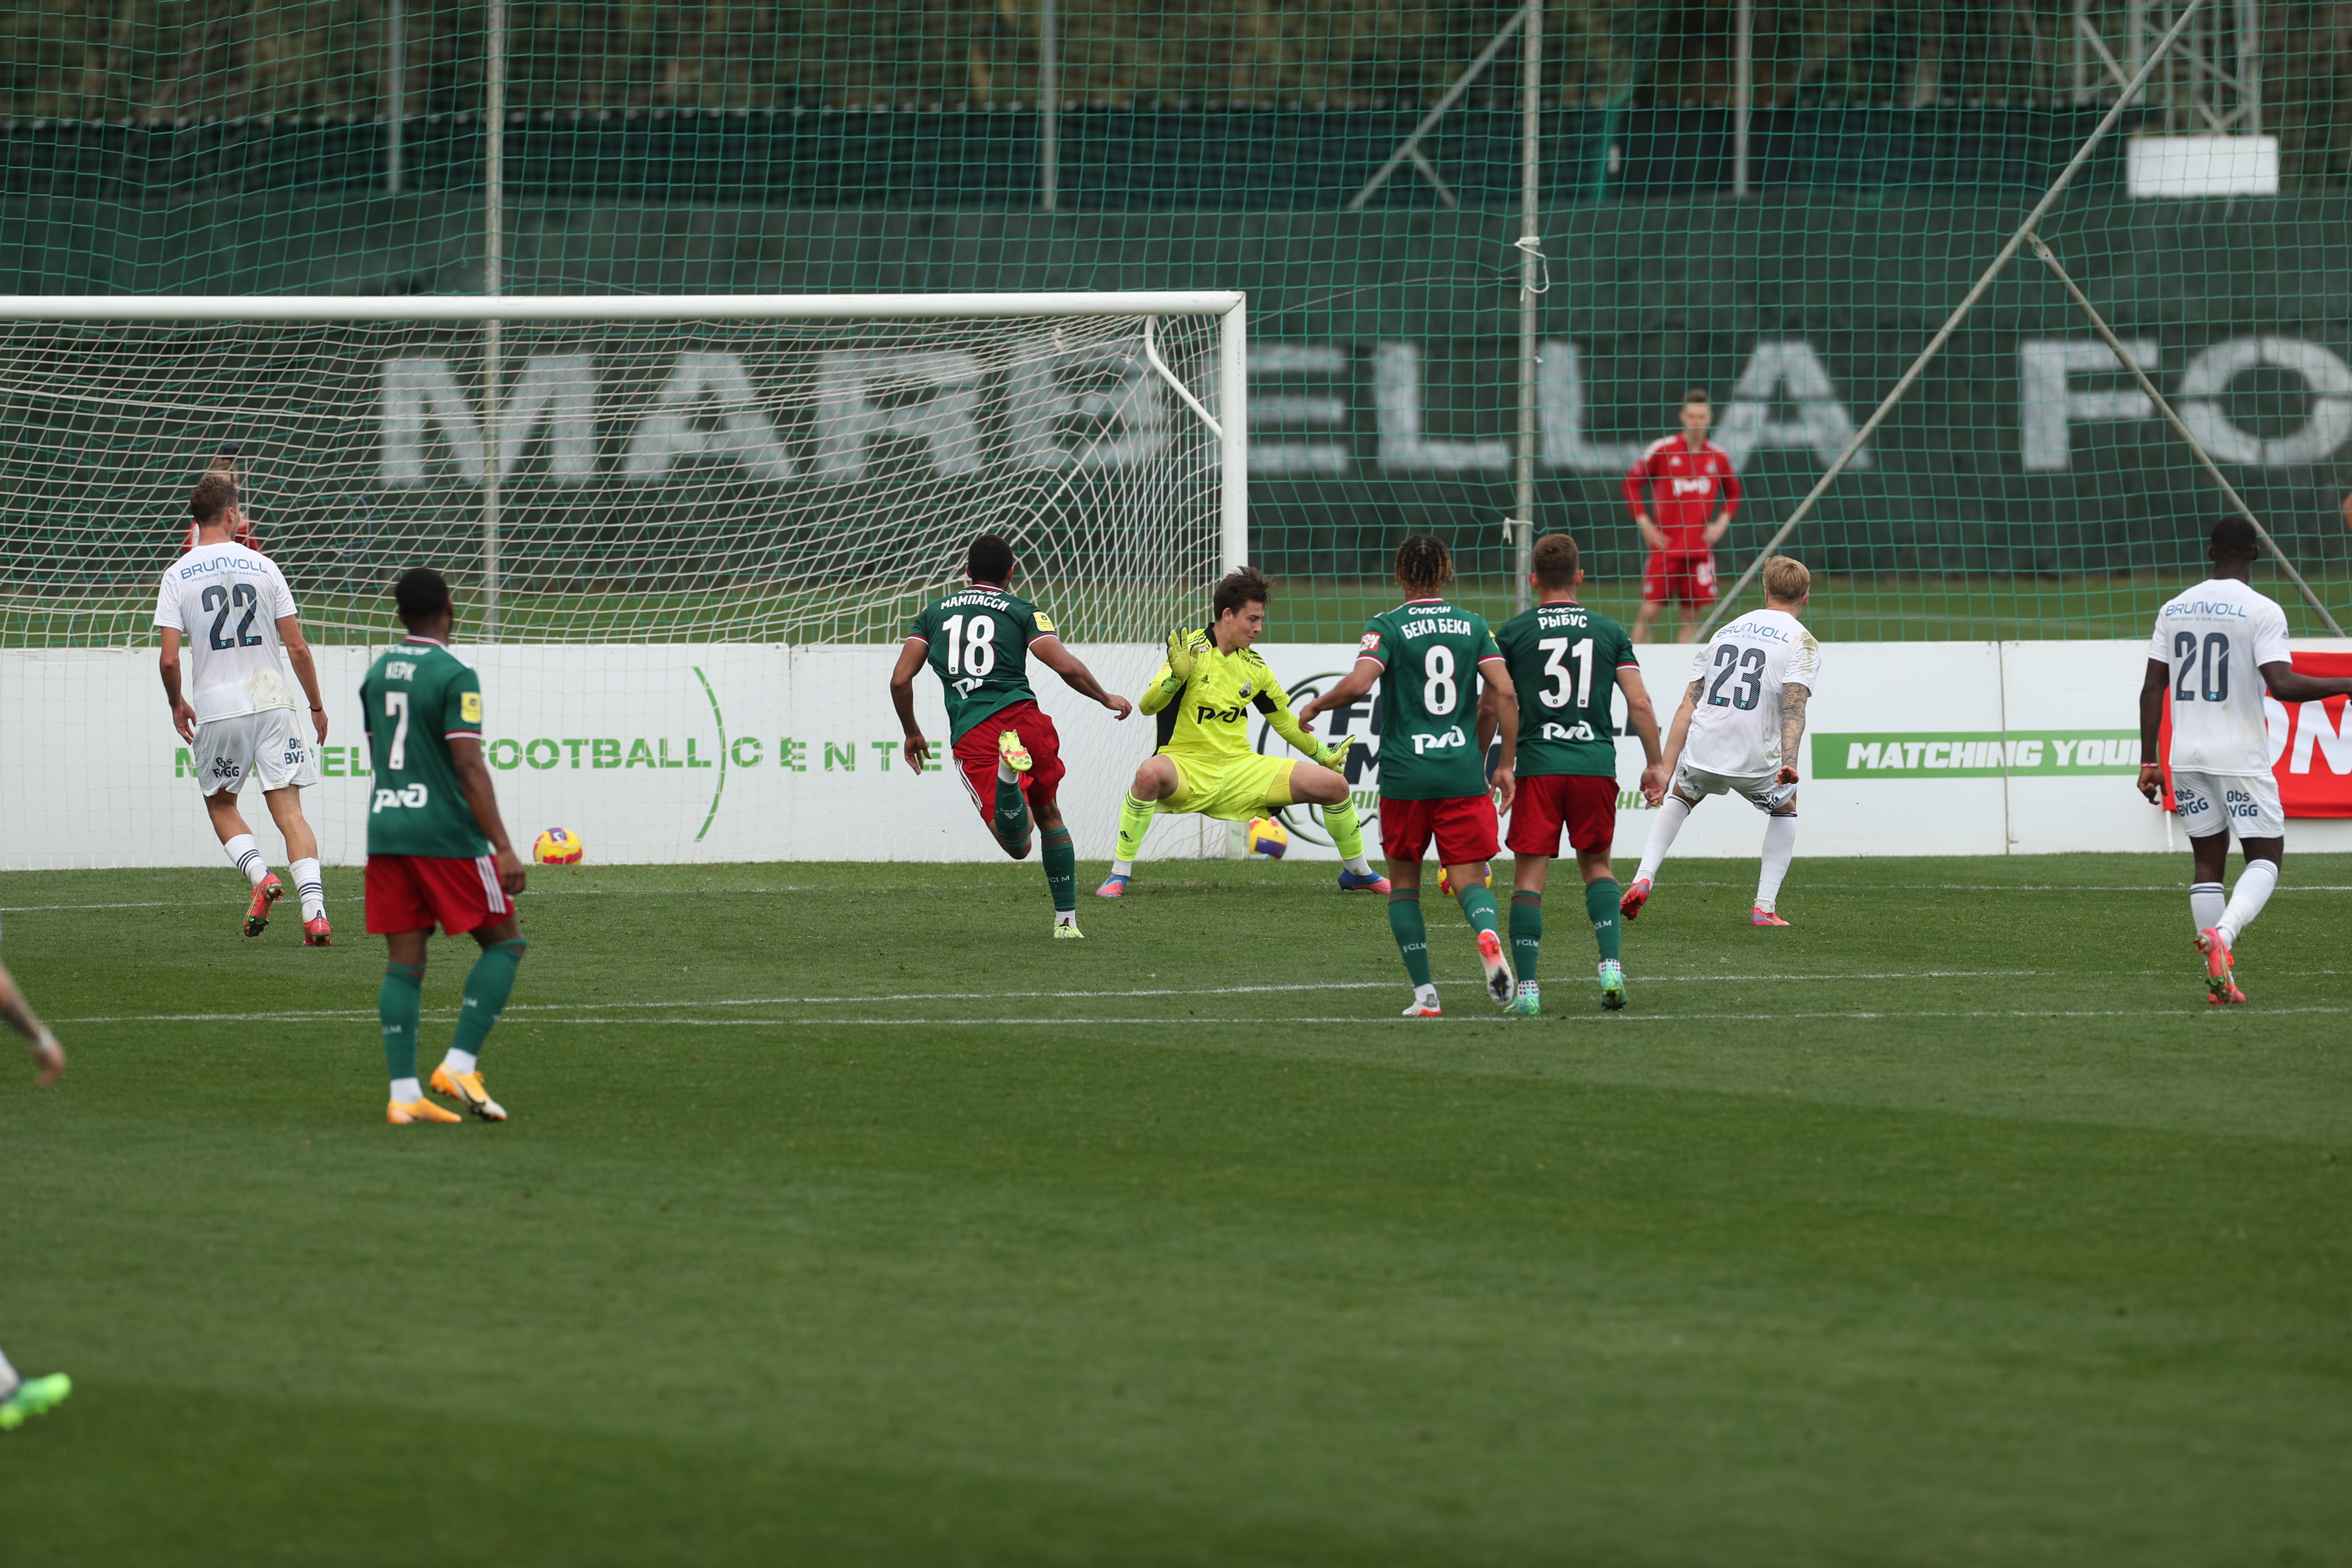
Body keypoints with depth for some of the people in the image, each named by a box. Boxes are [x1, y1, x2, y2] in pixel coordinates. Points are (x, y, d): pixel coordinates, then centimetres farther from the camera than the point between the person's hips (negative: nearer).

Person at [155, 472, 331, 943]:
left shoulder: (177, 576, -2)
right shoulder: (263, 568, 1)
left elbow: (170, 660, -6)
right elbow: (298, 648, 1)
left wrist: (177, 705, 13)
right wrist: (317, 706, 13)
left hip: (216, 711, -1)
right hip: (272, 704, 1)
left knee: (220, 803, 20)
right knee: (288, 809, 0)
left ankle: (260, 875, -4)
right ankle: (315, 912, -14)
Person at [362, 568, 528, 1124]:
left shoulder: (377, 673, 11)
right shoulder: (454, 676, -11)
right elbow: (470, 768, -17)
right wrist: (504, 849, -17)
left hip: (386, 828, 6)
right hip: (446, 834, -6)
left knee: (404, 962, 6)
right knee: (505, 941, 6)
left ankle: (403, 1094, 0)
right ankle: (459, 1065, -6)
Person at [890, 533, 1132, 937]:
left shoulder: (934, 612, 19)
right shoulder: (1022, 612, 11)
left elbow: (900, 679, 12)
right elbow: (1066, 666, -1)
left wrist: (912, 733, 28)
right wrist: (1107, 699, 17)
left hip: (970, 737, 0)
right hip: (1024, 718, 0)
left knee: (1018, 846, -13)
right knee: (1050, 817, 25)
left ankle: (1008, 772, -44)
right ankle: (1067, 920, 23)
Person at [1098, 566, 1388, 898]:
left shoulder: (1254, 665, 6)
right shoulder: (1191, 650, -10)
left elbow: (1283, 719, 23)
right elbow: (1148, 705, -19)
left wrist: (1322, 754, 27)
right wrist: (1177, 677, -36)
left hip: (1241, 768, 5)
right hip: (1187, 768, -5)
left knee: (1335, 784, -3)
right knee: (1150, 774, -41)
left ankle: (1358, 873, 21)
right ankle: (1120, 874, -27)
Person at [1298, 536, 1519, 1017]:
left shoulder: (1388, 627, -4)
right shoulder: (1474, 626, 6)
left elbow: (1358, 683, -19)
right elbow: (1505, 694, -2)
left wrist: (1313, 707, -1)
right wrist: (1506, 764, 5)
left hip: (1405, 777, -2)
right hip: (1463, 774, 2)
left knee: (1404, 883, 13)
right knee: (1469, 879, 3)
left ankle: (1425, 993, 6)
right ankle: (1488, 936, -32)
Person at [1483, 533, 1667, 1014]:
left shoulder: (1513, 632, 3)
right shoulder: (1609, 631, 7)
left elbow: (1490, 708, 3)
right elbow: (1640, 703, 3)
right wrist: (1656, 764, 10)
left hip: (1537, 765, -2)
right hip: (1596, 764, 2)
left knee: (1530, 875, 1)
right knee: (1596, 864, 19)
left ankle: (1526, 988, -6)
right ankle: (1611, 965, 2)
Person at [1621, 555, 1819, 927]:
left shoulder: (1726, 633, 17)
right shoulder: (1802, 642, 2)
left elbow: (1688, 707, 12)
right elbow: (1794, 706, -15)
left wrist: (1666, 769, 11)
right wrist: (1789, 762, -26)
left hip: (1701, 755, 3)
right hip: (1755, 758, -3)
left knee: (1680, 796, 35)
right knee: (1785, 809, 28)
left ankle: (1643, 880, 16)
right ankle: (1765, 907, 19)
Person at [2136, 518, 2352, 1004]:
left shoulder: (2174, 609, 7)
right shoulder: (2261, 612, -9)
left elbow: (2153, 687, 6)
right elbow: (2282, 685, -20)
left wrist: (2149, 761, 11)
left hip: (2187, 758, 5)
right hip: (2241, 759, -5)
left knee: (2207, 863, 10)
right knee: (2266, 857, 4)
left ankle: (2219, 980, 4)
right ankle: (2222, 935, -23)